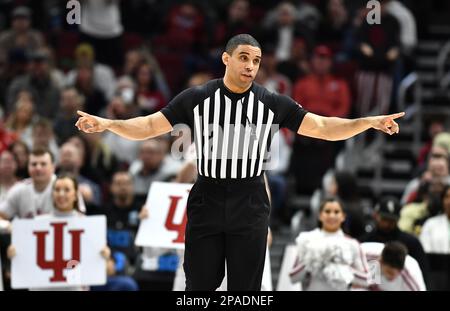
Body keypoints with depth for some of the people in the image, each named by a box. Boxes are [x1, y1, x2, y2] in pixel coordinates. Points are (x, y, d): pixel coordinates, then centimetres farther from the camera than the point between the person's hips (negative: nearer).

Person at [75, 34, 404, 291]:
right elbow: (150, 126, 1)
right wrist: (108, 124, -14)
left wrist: (369, 122, -9)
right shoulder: (196, 98, -1)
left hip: (250, 207, 1)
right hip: (206, 203, -1)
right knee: (199, 286, 2)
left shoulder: (272, 103, 1)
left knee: (246, 289, 5)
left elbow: (322, 127, 2)